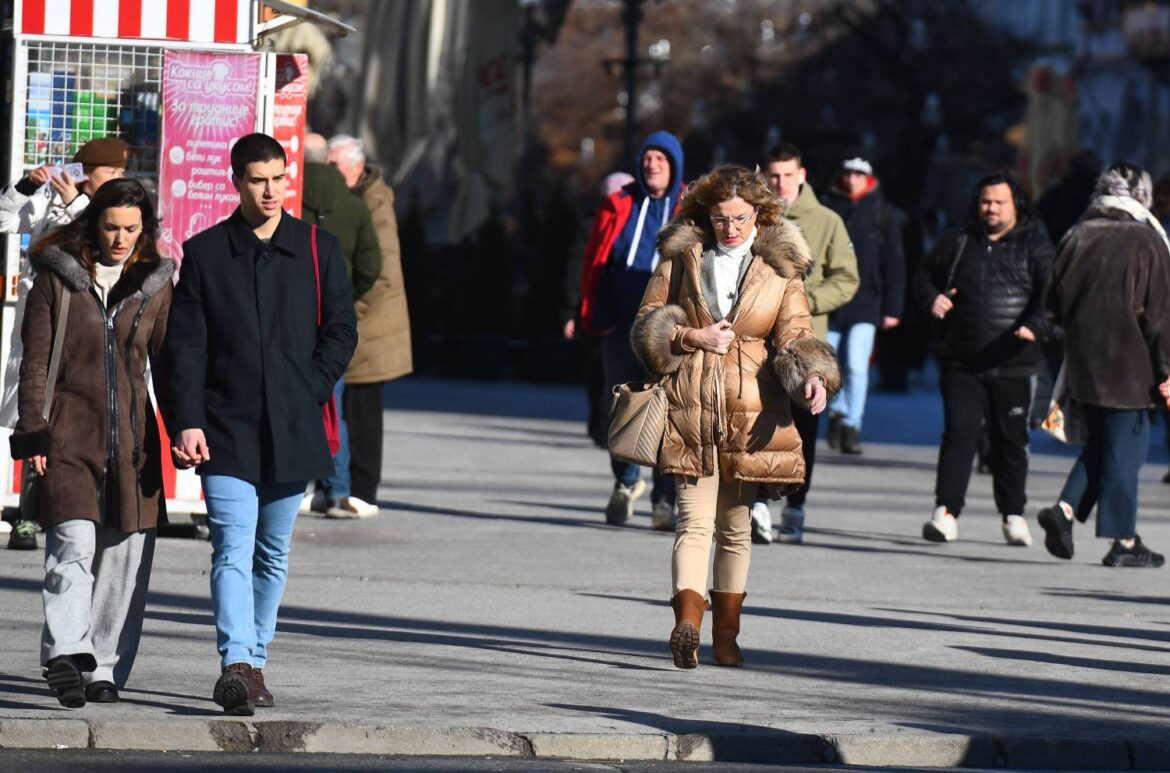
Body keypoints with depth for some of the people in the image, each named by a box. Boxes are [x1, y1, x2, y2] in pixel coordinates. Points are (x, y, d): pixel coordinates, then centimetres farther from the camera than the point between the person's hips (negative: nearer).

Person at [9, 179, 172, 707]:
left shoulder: (154, 285, 10)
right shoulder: (57, 277, 3)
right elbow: (35, 362, 2)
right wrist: (32, 434, -4)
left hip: (132, 437, 3)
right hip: (68, 434, -3)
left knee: (125, 555, 2)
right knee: (74, 543, -18)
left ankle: (106, 667, 10)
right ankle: (66, 654, -23)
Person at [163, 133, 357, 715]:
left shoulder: (319, 249, 7)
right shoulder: (204, 253, 3)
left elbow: (341, 330, 9)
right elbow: (185, 345, 0)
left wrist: (311, 390, -5)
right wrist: (186, 421, -10)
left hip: (292, 429, 2)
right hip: (227, 429, -2)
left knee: (273, 556, 10)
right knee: (233, 549, -15)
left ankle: (253, 663, 20)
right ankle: (237, 663, -25)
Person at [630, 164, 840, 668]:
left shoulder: (780, 267, 7)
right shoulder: (681, 257, 6)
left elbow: (796, 338, 1)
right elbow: (648, 325, 9)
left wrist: (813, 378, -19)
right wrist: (690, 337, -9)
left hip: (751, 413, 1)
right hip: (689, 409, -1)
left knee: (736, 526, 8)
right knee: (695, 520, -13)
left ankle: (726, 634, 17)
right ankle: (687, 624, -27)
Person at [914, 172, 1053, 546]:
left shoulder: (1034, 245, 2)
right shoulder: (957, 242, 10)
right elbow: (925, 274, 24)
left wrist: (1035, 326, -25)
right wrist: (931, 298, 2)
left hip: (1013, 364, -1)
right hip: (961, 362, 1)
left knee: (1011, 439, 7)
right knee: (958, 432, -9)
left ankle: (1013, 515, 19)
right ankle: (946, 512, -12)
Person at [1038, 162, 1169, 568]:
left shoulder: (1077, 237, 5)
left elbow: (1056, 304, 9)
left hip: (1083, 363, 5)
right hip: (1128, 367, -5)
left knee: (1099, 441, 17)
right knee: (1125, 444, 1)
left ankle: (1065, 509, -3)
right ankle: (1124, 541, 4)